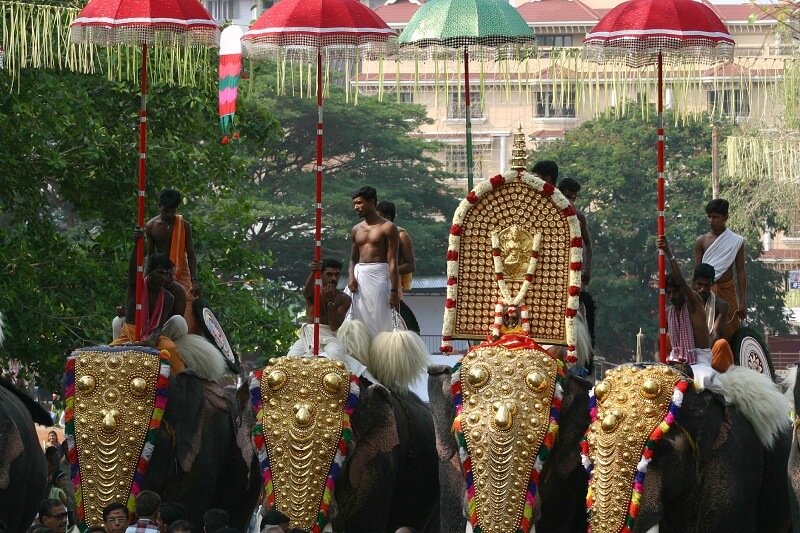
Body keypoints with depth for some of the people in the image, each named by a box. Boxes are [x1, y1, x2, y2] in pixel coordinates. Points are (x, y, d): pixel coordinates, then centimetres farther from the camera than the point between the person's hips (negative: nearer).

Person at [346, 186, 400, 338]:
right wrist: (351, 277, 0)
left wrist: (394, 291, -13)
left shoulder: (387, 228, -2)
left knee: (378, 324, -9)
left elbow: (392, 261, -7)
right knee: (360, 323, 1)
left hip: (379, 275, -6)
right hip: (359, 276, 6)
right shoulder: (357, 230, 16)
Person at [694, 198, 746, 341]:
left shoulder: (736, 241, 4)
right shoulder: (702, 241, 6)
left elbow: (741, 272, 3)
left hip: (728, 291, 0)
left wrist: (743, 302, -2)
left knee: (729, 332, -3)